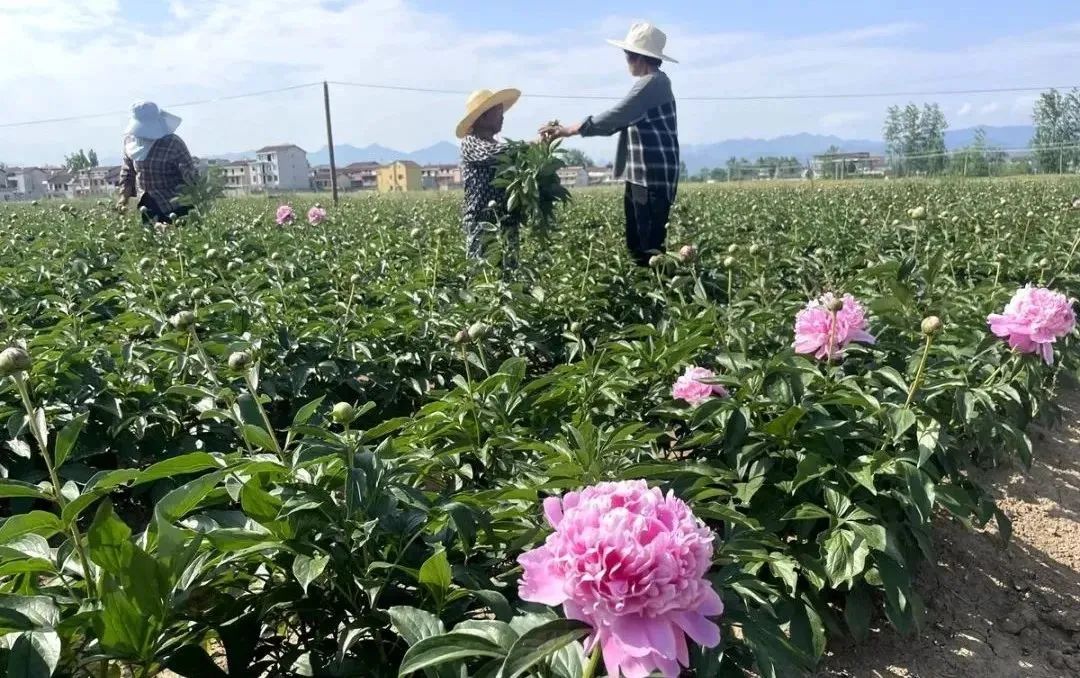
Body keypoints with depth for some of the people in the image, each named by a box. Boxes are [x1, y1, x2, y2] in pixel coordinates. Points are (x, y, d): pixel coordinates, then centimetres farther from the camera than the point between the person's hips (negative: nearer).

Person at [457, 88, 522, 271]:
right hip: (482, 225, -7)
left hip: (507, 224, 7)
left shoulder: (499, 147, 21)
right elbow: (493, 154, -19)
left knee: (510, 271, 4)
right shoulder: (470, 143, -1)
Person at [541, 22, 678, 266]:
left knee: (650, 247, -9)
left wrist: (569, 130, -10)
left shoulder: (653, 82, -12)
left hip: (654, 178, -10)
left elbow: (613, 117, -18)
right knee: (636, 244, 12)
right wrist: (569, 129, 11)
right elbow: (618, 122, 18)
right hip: (641, 177, 10)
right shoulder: (650, 83, 20)